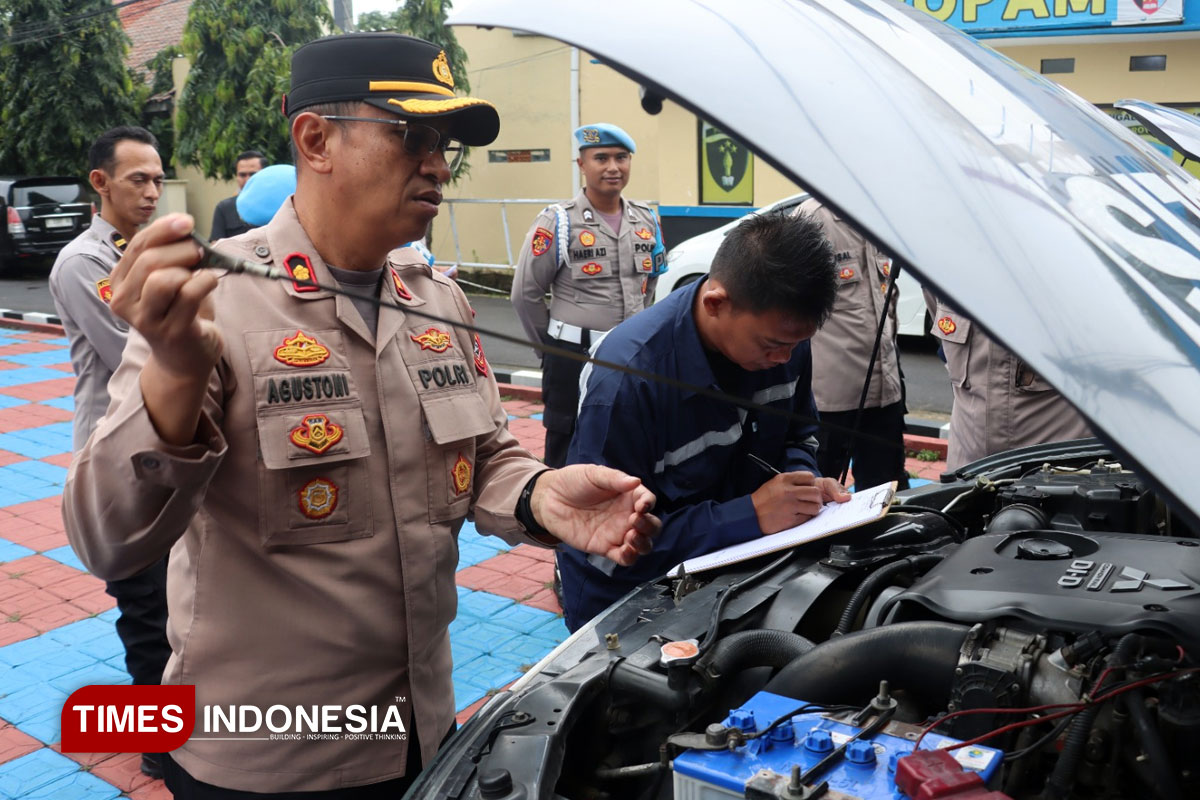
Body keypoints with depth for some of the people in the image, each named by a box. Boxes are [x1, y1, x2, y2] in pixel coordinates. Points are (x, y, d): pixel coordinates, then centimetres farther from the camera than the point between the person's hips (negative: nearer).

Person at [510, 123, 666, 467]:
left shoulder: (647, 220, 7)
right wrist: (552, 344, 3)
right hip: (574, 360, -5)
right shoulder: (558, 221, -9)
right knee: (567, 454, 6)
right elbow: (525, 293, -4)